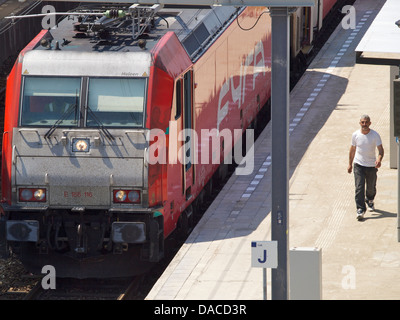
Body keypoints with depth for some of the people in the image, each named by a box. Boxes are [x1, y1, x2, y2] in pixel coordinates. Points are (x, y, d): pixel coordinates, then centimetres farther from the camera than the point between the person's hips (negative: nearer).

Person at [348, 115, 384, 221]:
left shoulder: (375, 135, -10)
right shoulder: (355, 135, -4)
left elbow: (380, 149, -13)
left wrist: (379, 159, -33)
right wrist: (350, 164, 14)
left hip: (371, 165, 0)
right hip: (358, 165, 0)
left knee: (371, 187, 15)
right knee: (359, 187, -13)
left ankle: (369, 200, 47)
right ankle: (360, 210, -14)